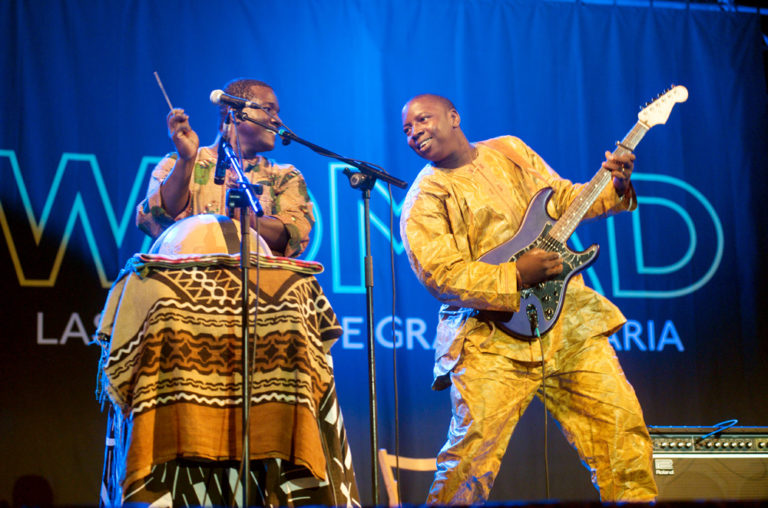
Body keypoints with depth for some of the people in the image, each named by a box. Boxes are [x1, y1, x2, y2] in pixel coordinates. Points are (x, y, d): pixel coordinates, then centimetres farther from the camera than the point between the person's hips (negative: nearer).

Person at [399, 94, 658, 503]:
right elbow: (439, 274, -12)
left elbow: (563, 199, 21)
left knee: (622, 424, 0)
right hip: (495, 338, -4)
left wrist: (614, 188, 3)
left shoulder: (511, 151, 16)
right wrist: (516, 277, -19)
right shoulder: (423, 201, -1)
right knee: (472, 451, -14)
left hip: (569, 318, 5)